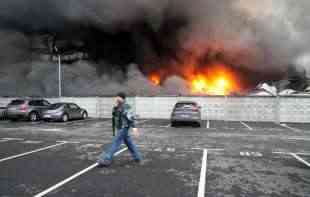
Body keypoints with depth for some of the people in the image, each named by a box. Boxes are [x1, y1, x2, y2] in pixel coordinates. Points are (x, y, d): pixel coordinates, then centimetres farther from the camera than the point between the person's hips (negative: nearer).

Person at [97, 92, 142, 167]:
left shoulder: (125, 106, -16)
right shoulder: (119, 106, 13)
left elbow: (130, 117, -23)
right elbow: (114, 114, 17)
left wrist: (133, 127, -29)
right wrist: (115, 107, -2)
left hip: (123, 128, -10)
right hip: (121, 128, 10)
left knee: (115, 143, -8)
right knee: (129, 143, 16)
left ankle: (107, 160, -5)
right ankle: (137, 157, 26)